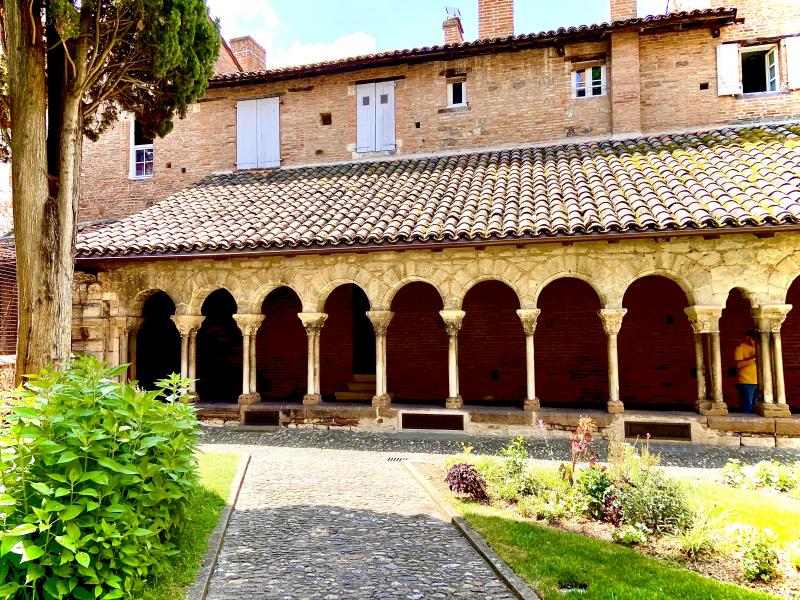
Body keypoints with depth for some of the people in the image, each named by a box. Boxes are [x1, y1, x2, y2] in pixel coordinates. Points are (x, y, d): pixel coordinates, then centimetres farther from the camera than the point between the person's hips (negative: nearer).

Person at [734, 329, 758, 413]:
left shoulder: (755, 347, 17)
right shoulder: (740, 348, -5)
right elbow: (738, 364, -17)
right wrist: (753, 358, -22)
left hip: (756, 382, 7)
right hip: (746, 382, -7)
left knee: (755, 407, 9)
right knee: (747, 408, -7)